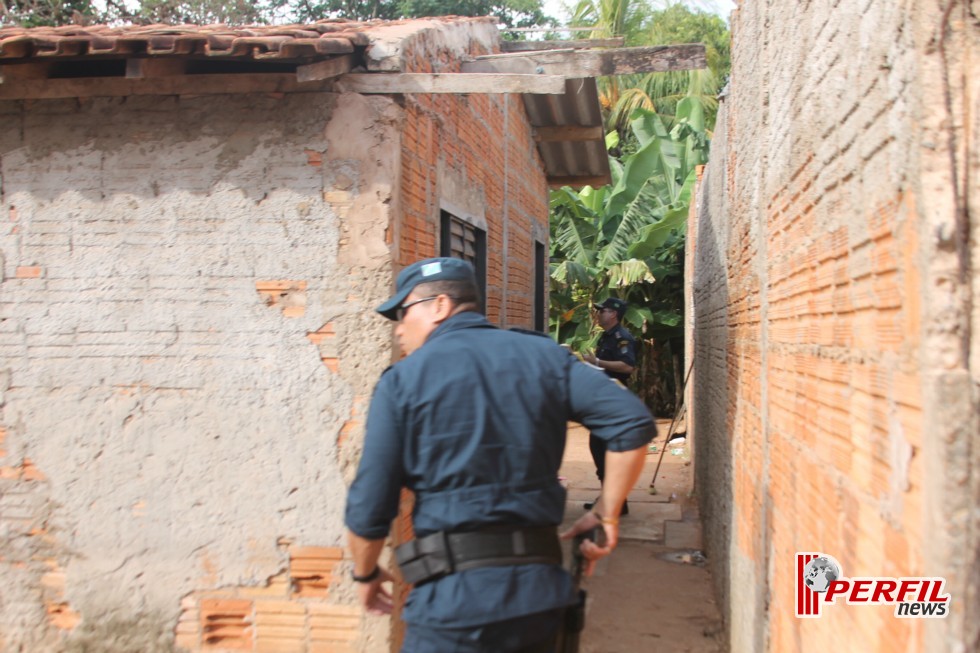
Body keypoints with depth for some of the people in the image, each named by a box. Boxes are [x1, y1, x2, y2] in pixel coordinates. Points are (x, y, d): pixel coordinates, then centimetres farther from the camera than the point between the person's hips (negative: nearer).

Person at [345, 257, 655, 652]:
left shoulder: (401, 381, -2)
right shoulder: (543, 356, 7)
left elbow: (369, 509, -3)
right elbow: (633, 422, -1)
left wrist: (366, 574, 16)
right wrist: (606, 515, 10)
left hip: (456, 595, -4)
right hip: (542, 588, 5)